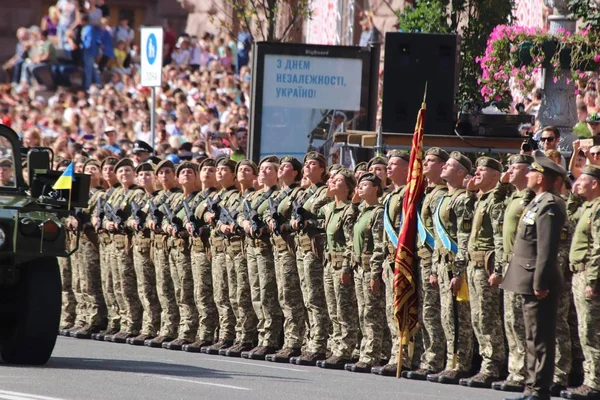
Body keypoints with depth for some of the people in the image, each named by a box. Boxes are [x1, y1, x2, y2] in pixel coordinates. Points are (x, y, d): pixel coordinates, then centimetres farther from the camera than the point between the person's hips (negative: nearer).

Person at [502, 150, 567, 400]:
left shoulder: (549, 206, -16)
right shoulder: (538, 204, 16)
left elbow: (547, 248, -22)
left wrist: (540, 283, -23)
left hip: (538, 283, -11)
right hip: (529, 283, 11)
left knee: (540, 339, -7)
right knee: (534, 339, 14)